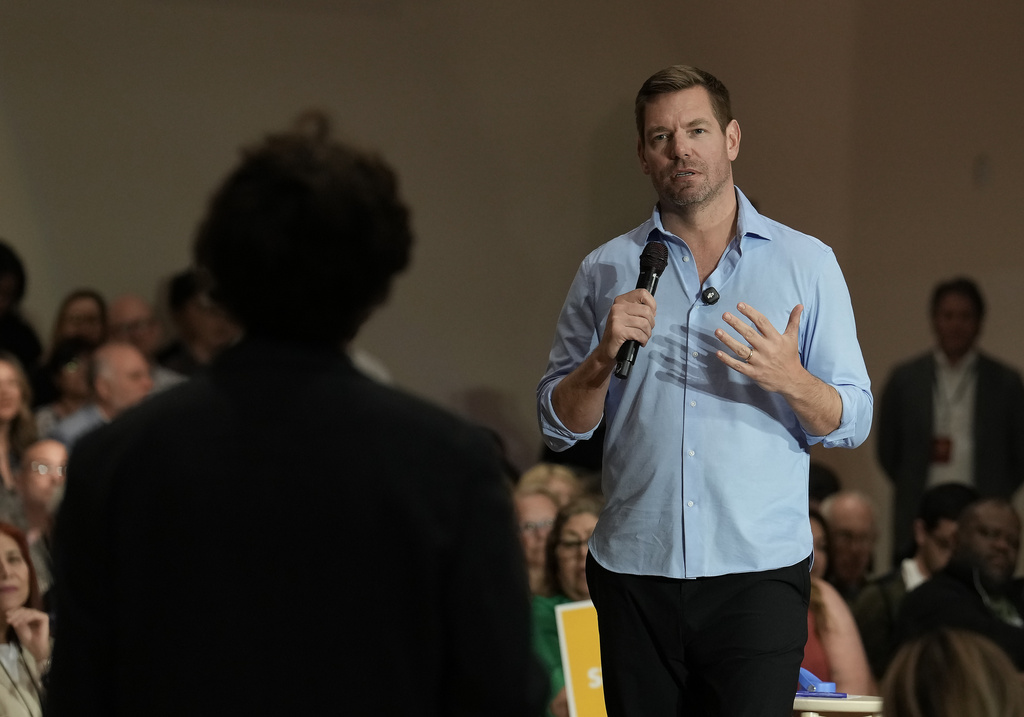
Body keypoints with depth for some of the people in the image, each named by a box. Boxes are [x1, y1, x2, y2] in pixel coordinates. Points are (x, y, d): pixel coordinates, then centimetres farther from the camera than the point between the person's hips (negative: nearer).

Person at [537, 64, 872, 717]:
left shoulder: (806, 263, 6)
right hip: (634, 570, 2)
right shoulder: (606, 271, 10)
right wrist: (605, 357, -10)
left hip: (758, 570, -2)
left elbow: (852, 423, 4)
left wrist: (790, 380, -16)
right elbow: (560, 426, 9)